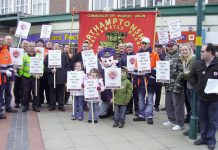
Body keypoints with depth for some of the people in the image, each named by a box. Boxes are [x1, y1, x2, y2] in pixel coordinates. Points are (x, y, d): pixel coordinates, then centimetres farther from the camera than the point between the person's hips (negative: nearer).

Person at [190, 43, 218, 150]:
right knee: (202, 119, 14)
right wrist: (196, 87, 5)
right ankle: (204, 138, 27)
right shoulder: (198, 64, 3)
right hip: (201, 97, 5)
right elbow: (192, 76, 15)